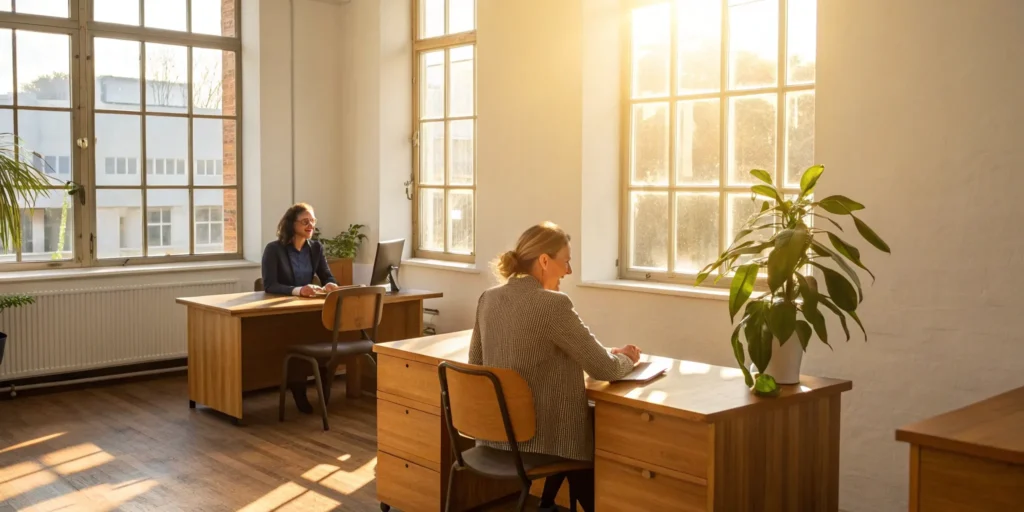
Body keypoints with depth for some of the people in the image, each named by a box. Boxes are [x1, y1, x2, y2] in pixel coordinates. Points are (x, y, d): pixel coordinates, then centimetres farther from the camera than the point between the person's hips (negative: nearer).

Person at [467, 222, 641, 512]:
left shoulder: (488, 299, 1)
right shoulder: (553, 304, -20)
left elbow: (476, 363, 13)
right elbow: (604, 369, -16)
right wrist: (626, 358, 8)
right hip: (541, 435, -7)